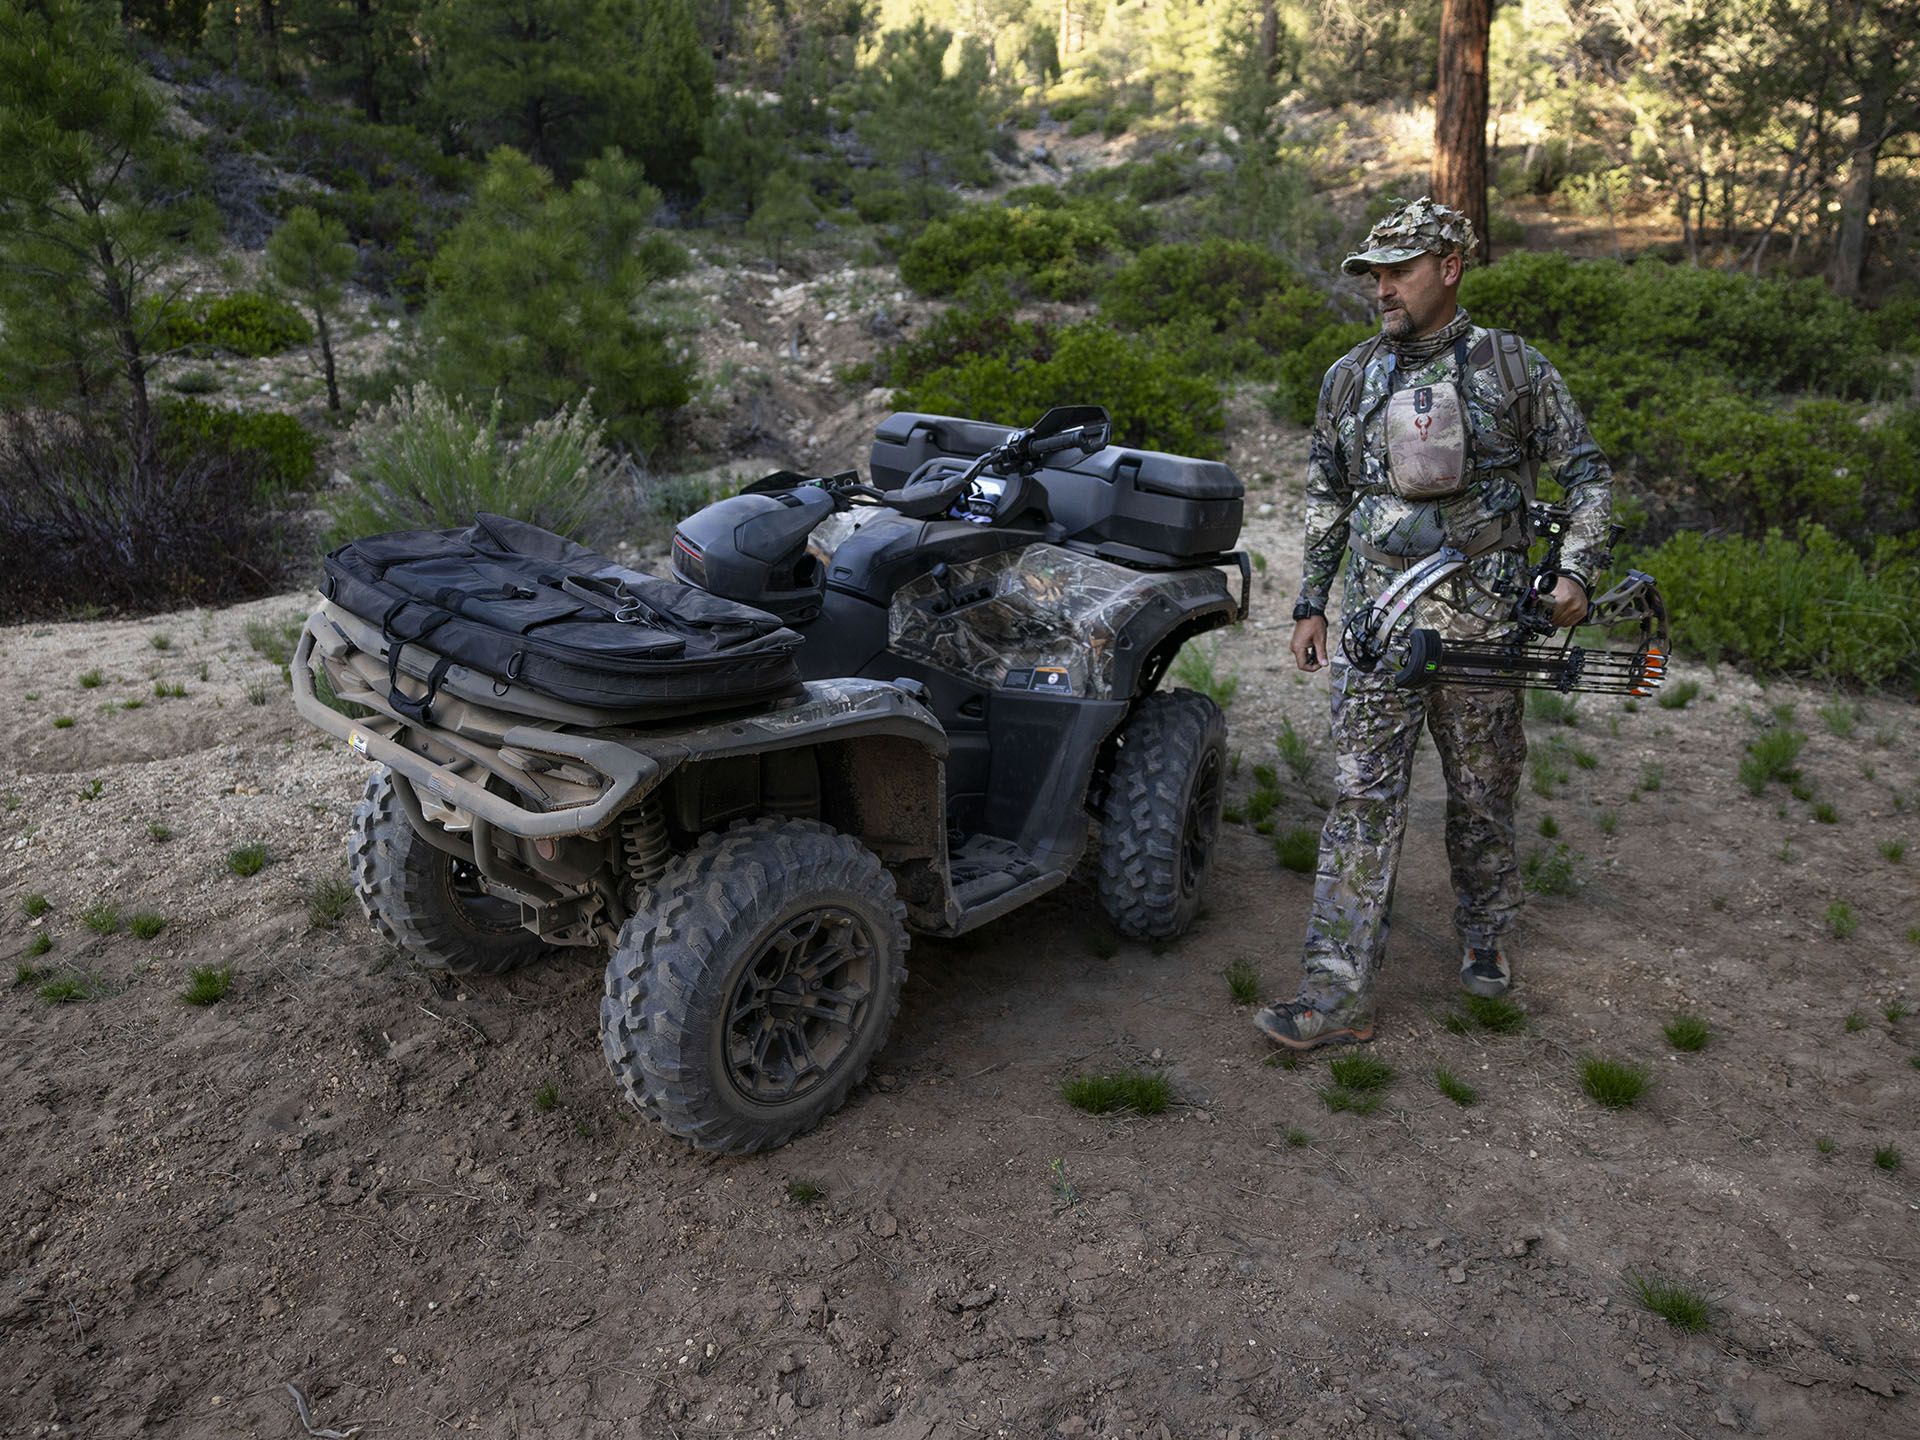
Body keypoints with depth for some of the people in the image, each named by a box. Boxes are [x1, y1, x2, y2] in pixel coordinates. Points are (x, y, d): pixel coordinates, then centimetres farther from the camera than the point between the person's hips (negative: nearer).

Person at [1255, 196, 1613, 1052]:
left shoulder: (1511, 367, 1)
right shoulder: (1350, 378, 9)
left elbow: (1585, 470, 8)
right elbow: (1325, 499, 16)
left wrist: (1579, 567, -4)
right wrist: (1310, 604, 12)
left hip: (1483, 622, -1)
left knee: (1483, 795, 11)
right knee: (1362, 799, -5)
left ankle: (1485, 939, 36)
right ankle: (1338, 995, -3)